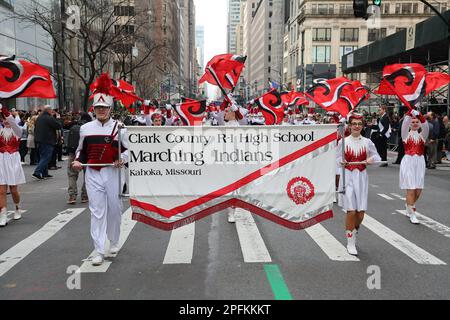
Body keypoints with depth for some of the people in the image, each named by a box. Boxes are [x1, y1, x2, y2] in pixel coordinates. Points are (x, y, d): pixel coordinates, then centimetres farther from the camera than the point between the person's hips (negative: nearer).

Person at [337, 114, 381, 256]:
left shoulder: (367, 142, 3)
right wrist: (341, 162, -17)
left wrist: (372, 160, -13)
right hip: (348, 177, -2)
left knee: (361, 212, 1)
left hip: (361, 177, 2)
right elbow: (338, 158, 5)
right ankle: (351, 242, 8)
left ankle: (354, 233, 32)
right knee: (351, 211, -8)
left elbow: (377, 157, 9)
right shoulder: (343, 142, -1)